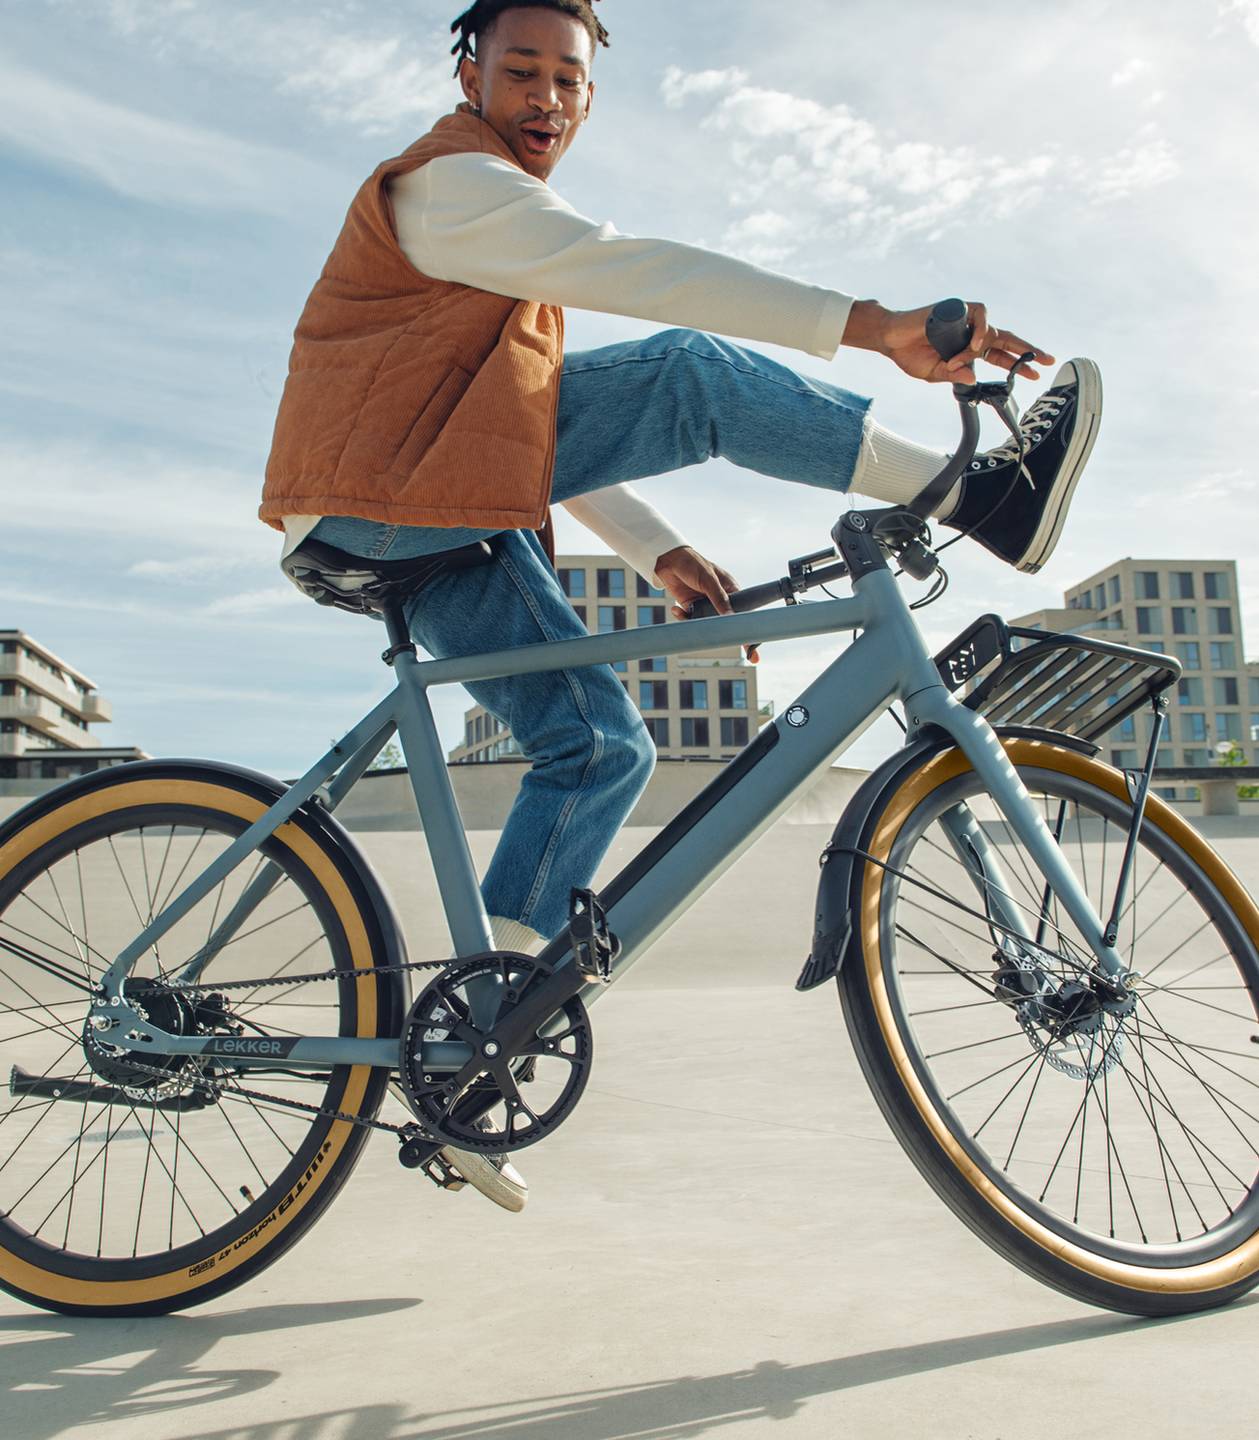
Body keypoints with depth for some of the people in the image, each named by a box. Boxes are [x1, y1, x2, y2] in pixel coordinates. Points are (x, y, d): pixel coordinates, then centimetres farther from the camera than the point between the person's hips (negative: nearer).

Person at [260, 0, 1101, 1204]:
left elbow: (556, 430, 22)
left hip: (442, 537, 9)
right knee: (687, 374, -20)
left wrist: (657, 550, 10)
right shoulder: (450, 183, -6)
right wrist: (874, 325, -33)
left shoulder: (506, 223, 27)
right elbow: (644, 275, -24)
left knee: (600, 745, 2)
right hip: (381, 505, -9)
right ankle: (982, 494, -16)